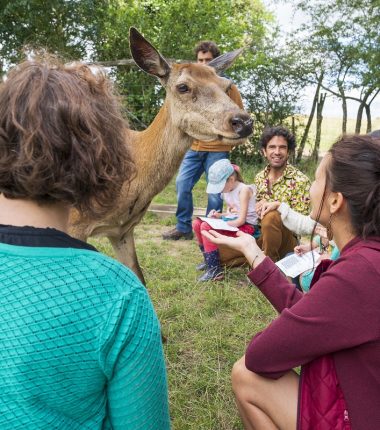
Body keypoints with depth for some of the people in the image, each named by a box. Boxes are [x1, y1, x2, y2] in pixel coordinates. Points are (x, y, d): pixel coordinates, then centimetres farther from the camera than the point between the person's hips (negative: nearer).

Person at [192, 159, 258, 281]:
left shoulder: (243, 190, -15)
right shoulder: (227, 190, 10)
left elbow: (241, 220, -18)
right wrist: (218, 215, 0)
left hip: (245, 226, -9)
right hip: (231, 222, 9)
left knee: (206, 226, -26)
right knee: (197, 223, -3)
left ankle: (215, 270, -24)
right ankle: (209, 259, 11)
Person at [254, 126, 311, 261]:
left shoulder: (300, 180, -13)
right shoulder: (259, 178, 5)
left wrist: (279, 206, -25)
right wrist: (260, 205, -7)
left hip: (289, 239, -5)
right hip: (263, 235, 5)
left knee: (271, 216, -35)